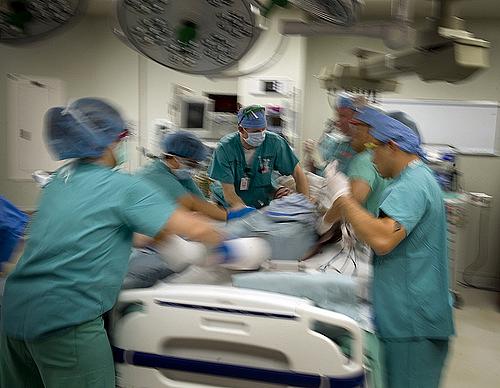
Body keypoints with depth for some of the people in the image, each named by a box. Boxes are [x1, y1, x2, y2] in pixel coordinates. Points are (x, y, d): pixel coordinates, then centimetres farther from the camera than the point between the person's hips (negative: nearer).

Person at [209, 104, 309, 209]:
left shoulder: (274, 142, -10)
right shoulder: (225, 148, -15)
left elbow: (297, 173, 0)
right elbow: (229, 193, -16)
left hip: (265, 207, 2)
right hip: (234, 209, -1)